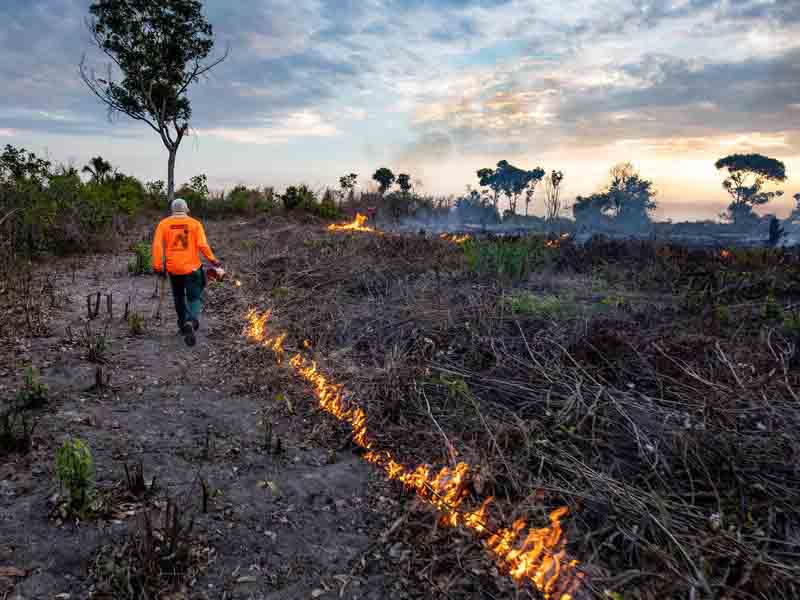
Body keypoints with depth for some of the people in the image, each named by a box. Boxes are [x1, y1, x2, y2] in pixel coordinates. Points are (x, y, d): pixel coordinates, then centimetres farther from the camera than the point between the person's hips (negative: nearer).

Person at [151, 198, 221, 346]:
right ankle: (190, 322, -23)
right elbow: (202, 245, -12)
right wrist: (212, 260, -1)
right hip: (191, 267, -2)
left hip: (173, 268, 2)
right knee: (194, 298, 5)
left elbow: (157, 245, -7)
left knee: (179, 296, 23)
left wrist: (158, 266, -3)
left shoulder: (164, 224, 2)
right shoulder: (195, 224, -3)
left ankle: (183, 325, 33)